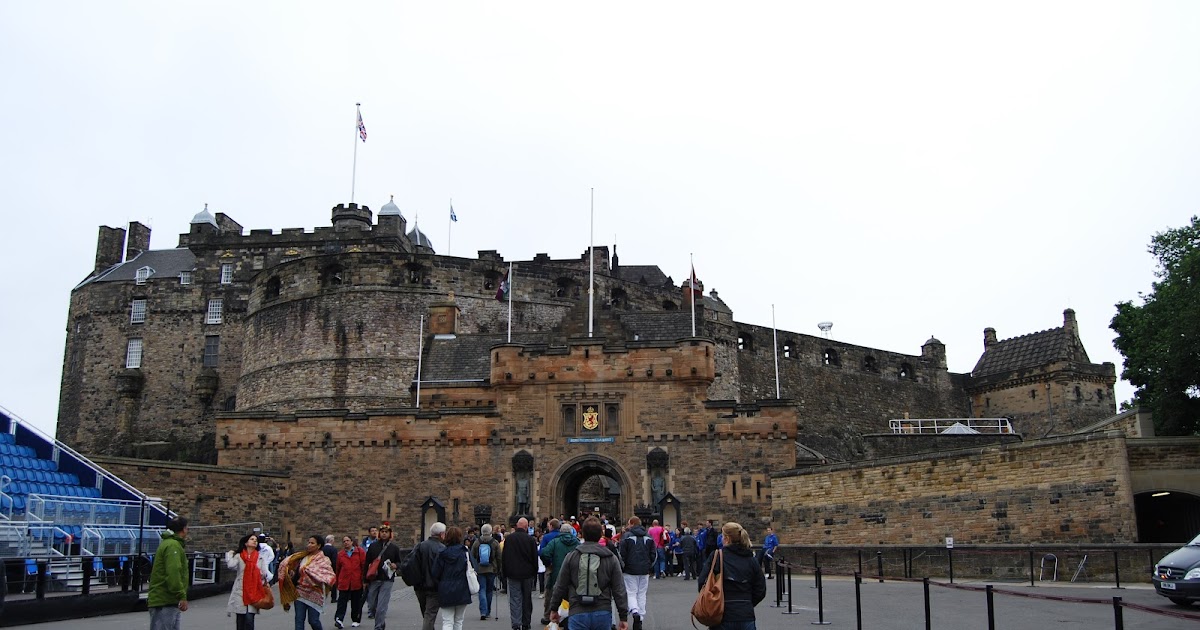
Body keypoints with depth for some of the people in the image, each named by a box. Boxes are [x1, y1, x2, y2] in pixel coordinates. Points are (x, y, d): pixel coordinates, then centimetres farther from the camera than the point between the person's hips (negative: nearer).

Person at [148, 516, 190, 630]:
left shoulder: (169, 543, 19)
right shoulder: (173, 545, -15)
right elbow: (173, 573, -24)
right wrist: (182, 596, -24)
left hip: (169, 601, 11)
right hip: (164, 602, -11)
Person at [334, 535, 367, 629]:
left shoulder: (360, 551, 2)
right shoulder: (340, 554, 9)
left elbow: (364, 566, 0)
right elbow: (337, 569, 14)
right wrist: (337, 581, 15)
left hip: (357, 582, -1)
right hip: (344, 583, 1)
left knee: (356, 603, 8)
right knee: (342, 601, -8)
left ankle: (356, 620, 18)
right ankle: (339, 619, -14)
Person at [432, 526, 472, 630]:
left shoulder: (442, 553, -5)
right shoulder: (465, 551, -6)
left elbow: (435, 574, -4)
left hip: (445, 592, 0)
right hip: (462, 591, 1)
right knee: (458, 621, 17)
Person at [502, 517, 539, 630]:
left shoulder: (508, 538, -3)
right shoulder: (530, 539, -8)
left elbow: (503, 557, 4)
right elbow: (535, 558, -2)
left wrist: (505, 572, 12)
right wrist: (535, 573, 8)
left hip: (513, 574, 0)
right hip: (527, 574, 0)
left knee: (515, 599, 0)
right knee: (527, 599, 12)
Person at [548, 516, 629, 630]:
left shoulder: (571, 556, 1)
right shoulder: (611, 558, 2)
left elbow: (560, 586, 5)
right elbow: (619, 590, 2)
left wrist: (554, 609, 19)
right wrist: (624, 617, 8)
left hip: (578, 613, -1)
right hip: (603, 613, 1)